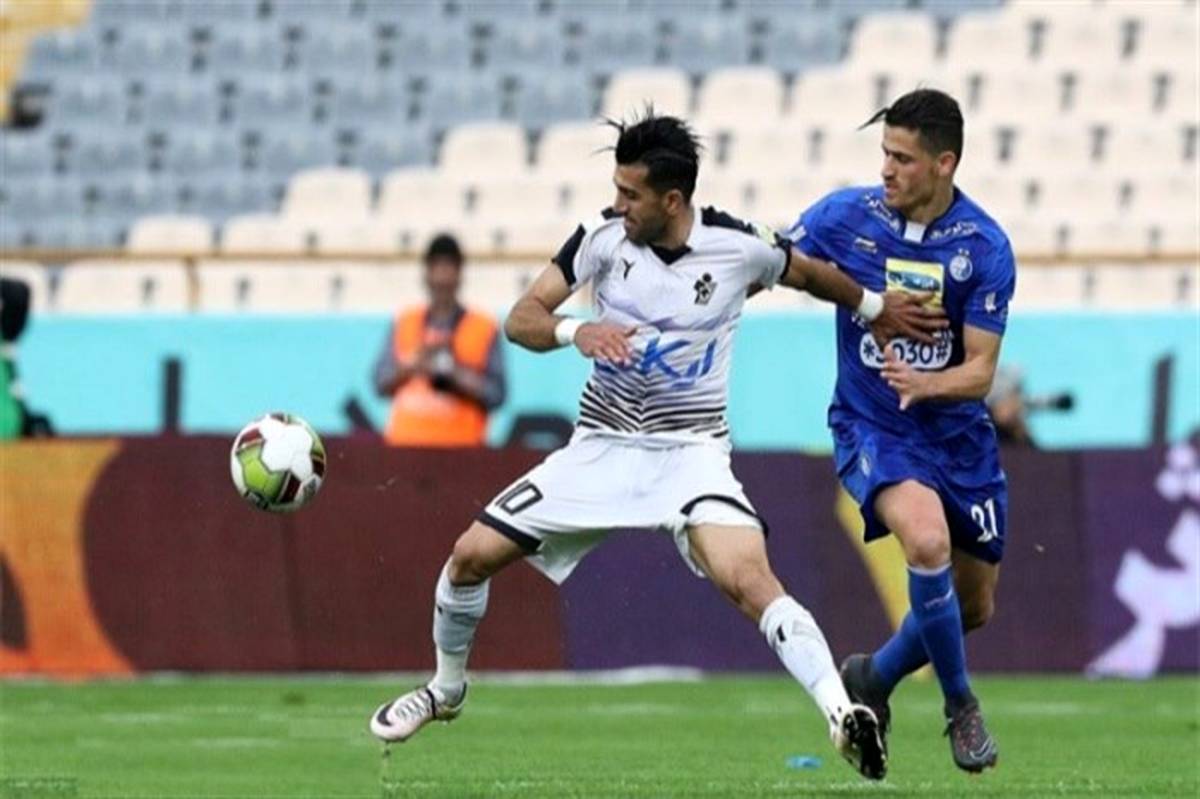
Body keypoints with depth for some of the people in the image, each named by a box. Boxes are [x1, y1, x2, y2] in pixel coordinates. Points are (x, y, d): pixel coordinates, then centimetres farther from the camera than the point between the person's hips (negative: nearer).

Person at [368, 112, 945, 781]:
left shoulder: (738, 247, -11)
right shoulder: (604, 236, -7)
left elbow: (809, 274, 11)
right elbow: (521, 320, -7)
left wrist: (878, 308, 23)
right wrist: (576, 331, -28)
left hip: (690, 450, -4)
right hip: (602, 446, 4)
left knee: (748, 578, -31)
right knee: (471, 556, 0)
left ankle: (842, 715, -37)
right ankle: (447, 692, 27)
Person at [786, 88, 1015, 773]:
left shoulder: (985, 247, -12)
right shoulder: (845, 217, -11)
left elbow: (980, 372, -13)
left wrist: (924, 383, -32)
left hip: (959, 435, 3)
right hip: (871, 428, -2)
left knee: (974, 608, 11)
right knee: (927, 540, -31)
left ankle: (874, 679, 40)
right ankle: (961, 704, -11)